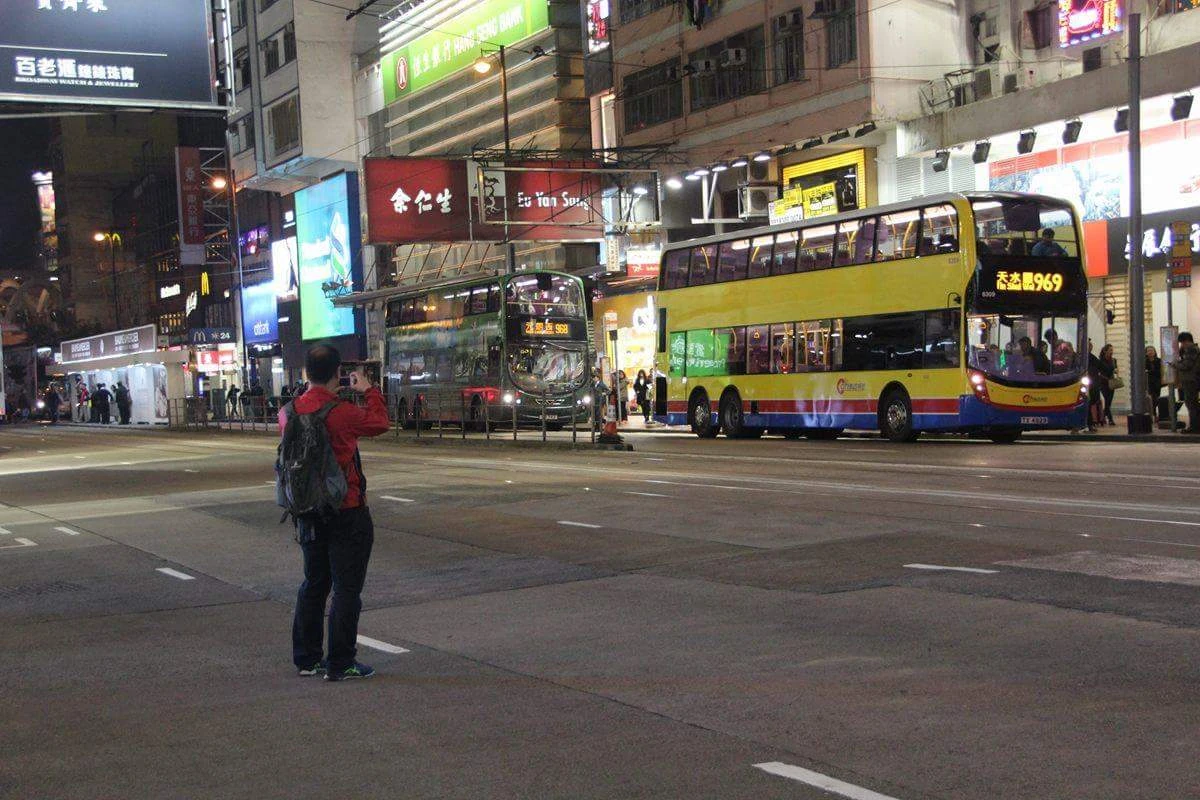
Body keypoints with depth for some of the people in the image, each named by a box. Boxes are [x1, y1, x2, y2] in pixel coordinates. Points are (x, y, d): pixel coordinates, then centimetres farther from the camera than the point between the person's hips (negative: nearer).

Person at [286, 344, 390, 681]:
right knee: (346, 588, 2)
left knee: (313, 584, 18)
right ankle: (339, 664, 4)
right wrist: (369, 391, 14)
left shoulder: (289, 412, -3)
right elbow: (379, 423, -2)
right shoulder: (342, 413, -19)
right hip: (347, 513, -6)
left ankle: (306, 658, 24)